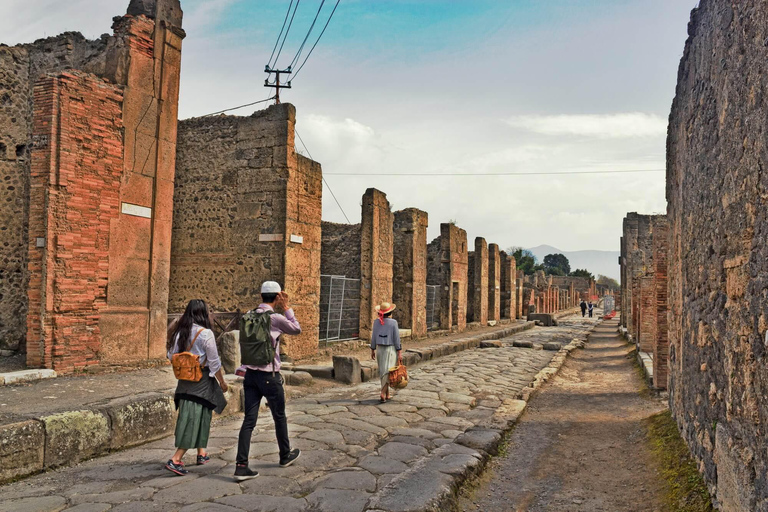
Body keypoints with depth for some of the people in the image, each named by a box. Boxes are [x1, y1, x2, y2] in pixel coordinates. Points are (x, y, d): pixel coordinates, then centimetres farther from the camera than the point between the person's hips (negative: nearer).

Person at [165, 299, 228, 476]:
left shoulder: (179, 332, 1)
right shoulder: (205, 333, -15)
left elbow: (171, 355, 6)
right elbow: (214, 362, -11)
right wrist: (222, 382, 0)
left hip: (184, 380, 6)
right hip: (202, 381, -6)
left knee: (197, 416, 19)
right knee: (196, 418, 0)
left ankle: (202, 454, 31)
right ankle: (175, 460, -6)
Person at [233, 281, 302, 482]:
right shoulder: (275, 318, -14)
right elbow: (297, 330, 3)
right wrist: (286, 308, 4)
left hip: (250, 374, 5)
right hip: (269, 375, -5)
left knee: (249, 420, 3)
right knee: (279, 417, 14)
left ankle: (241, 465, -2)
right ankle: (285, 456, 31)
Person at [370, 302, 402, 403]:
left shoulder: (376, 322, -2)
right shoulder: (393, 322, -11)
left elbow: (373, 337, 3)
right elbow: (396, 338, -9)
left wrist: (372, 350, 14)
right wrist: (400, 353, -4)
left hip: (379, 349, 4)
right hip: (390, 349, -4)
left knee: (382, 372, 13)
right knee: (387, 372, -3)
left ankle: (387, 394, 21)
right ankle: (383, 394, -15)